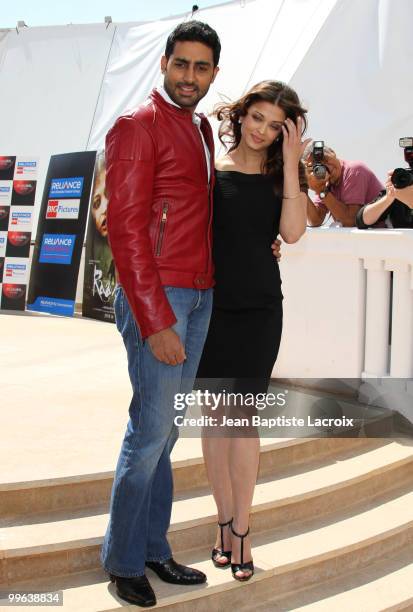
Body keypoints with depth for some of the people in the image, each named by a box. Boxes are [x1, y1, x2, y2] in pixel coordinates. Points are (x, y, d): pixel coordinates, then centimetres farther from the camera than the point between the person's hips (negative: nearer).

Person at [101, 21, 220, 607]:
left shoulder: (202, 128, 17)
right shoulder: (138, 126, -9)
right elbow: (126, 229, -15)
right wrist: (155, 322, -18)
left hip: (200, 297, 8)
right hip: (157, 296, -8)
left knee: (163, 428, 14)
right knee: (152, 430, -3)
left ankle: (153, 548, 25)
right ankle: (123, 561, 13)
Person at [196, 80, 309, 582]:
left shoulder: (285, 175, 8)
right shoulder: (209, 171, 5)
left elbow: (292, 232, -8)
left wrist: (291, 163, -8)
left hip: (259, 308, 0)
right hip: (210, 305, 0)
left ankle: (240, 530, 7)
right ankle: (226, 521, 16)